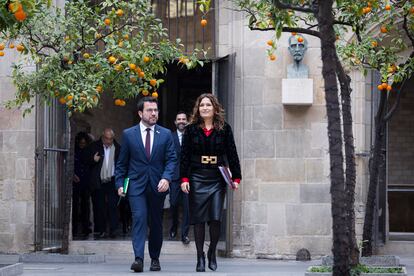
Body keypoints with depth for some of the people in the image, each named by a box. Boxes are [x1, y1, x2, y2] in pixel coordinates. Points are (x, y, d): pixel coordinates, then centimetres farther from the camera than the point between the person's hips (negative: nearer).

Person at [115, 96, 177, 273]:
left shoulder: (165, 134, 6)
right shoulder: (128, 134, 4)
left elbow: (171, 159, 2)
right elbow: (122, 162, 8)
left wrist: (166, 178, -14)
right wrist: (120, 183, 0)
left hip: (157, 186, 2)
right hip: (136, 185, -2)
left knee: (156, 223, 8)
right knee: (139, 218, -16)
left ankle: (155, 259, 21)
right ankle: (139, 258, -23)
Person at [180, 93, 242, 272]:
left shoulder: (224, 129, 6)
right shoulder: (191, 130, 5)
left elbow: (232, 154, 7)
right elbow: (184, 156, 3)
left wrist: (236, 177, 1)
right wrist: (184, 178, -6)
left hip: (217, 178, 0)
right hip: (197, 178, 0)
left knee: (215, 218, -6)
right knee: (198, 219, -1)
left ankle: (212, 253, 13)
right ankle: (200, 257, 6)